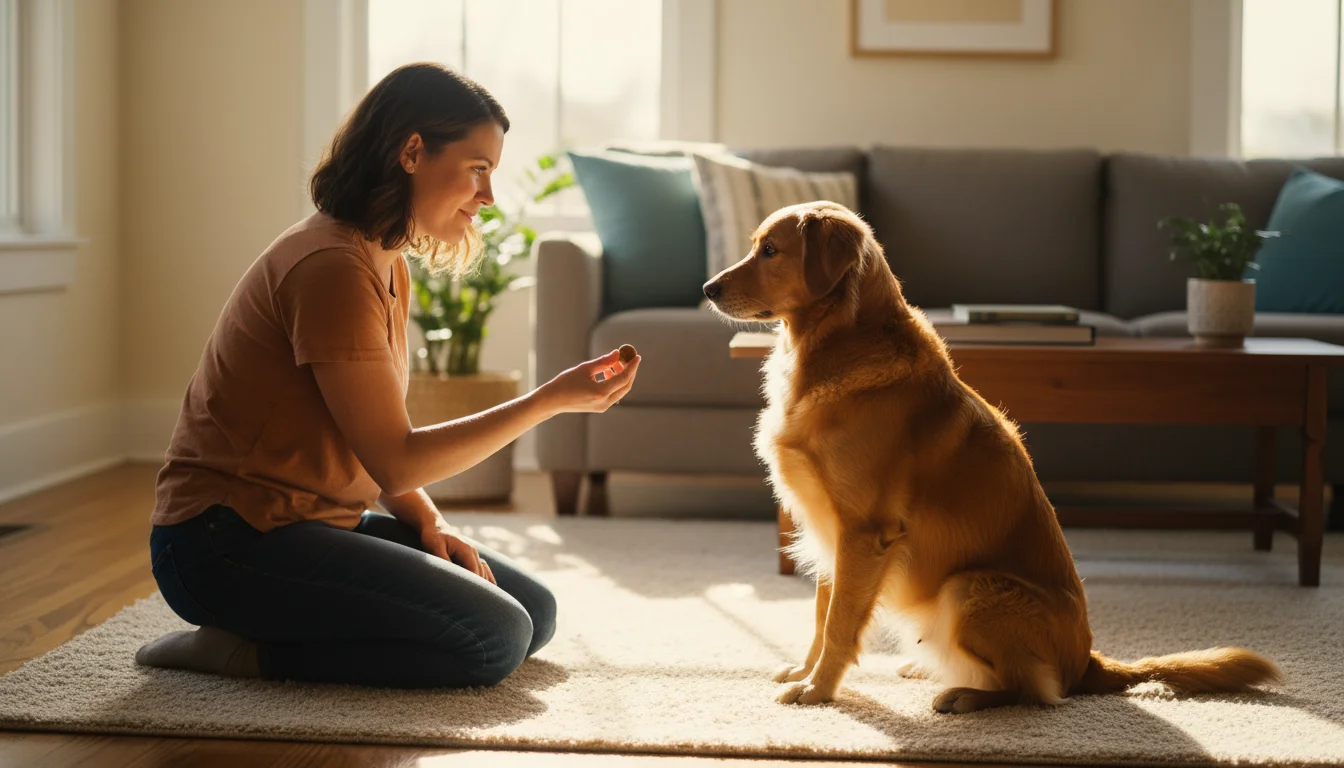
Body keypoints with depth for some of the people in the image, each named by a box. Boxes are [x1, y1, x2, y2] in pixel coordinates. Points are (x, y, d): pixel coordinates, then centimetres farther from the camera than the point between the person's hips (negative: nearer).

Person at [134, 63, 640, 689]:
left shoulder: (387, 266, 13)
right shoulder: (332, 268, -20)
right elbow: (394, 461, -20)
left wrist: (428, 524, -4)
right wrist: (553, 399, -18)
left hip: (314, 522, 10)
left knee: (535, 611, 6)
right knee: (494, 638, -20)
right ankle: (245, 650, -10)